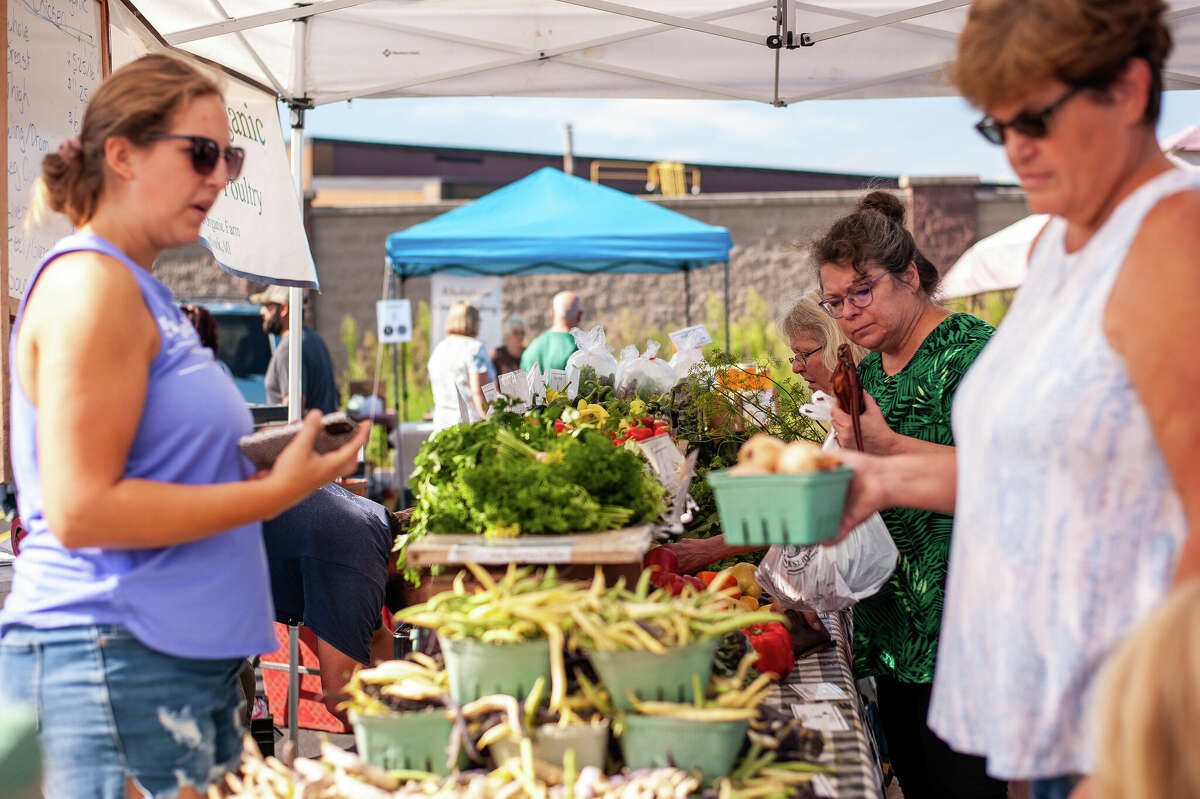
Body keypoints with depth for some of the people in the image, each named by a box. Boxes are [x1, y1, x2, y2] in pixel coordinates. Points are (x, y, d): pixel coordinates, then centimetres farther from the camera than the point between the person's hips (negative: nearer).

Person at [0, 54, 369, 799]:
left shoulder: (141, 290, 17)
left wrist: (276, 456, 7)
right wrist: (275, 492, -17)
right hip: (116, 664, -10)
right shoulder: (92, 283, -12)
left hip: (185, 656, 10)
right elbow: (80, 509, -19)